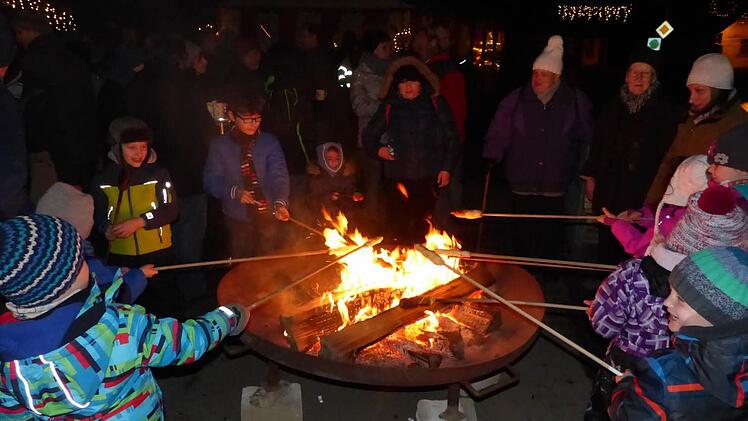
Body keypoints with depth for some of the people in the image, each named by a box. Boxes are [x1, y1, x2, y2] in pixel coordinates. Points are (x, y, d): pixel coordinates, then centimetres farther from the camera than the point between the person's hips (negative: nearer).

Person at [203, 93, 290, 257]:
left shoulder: (270, 142, -2)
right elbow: (211, 181, -1)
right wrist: (234, 191, -20)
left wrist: (280, 203, -31)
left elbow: (279, 175, -13)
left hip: (268, 217, 0)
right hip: (238, 219, 0)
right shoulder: (219, 145, -1)